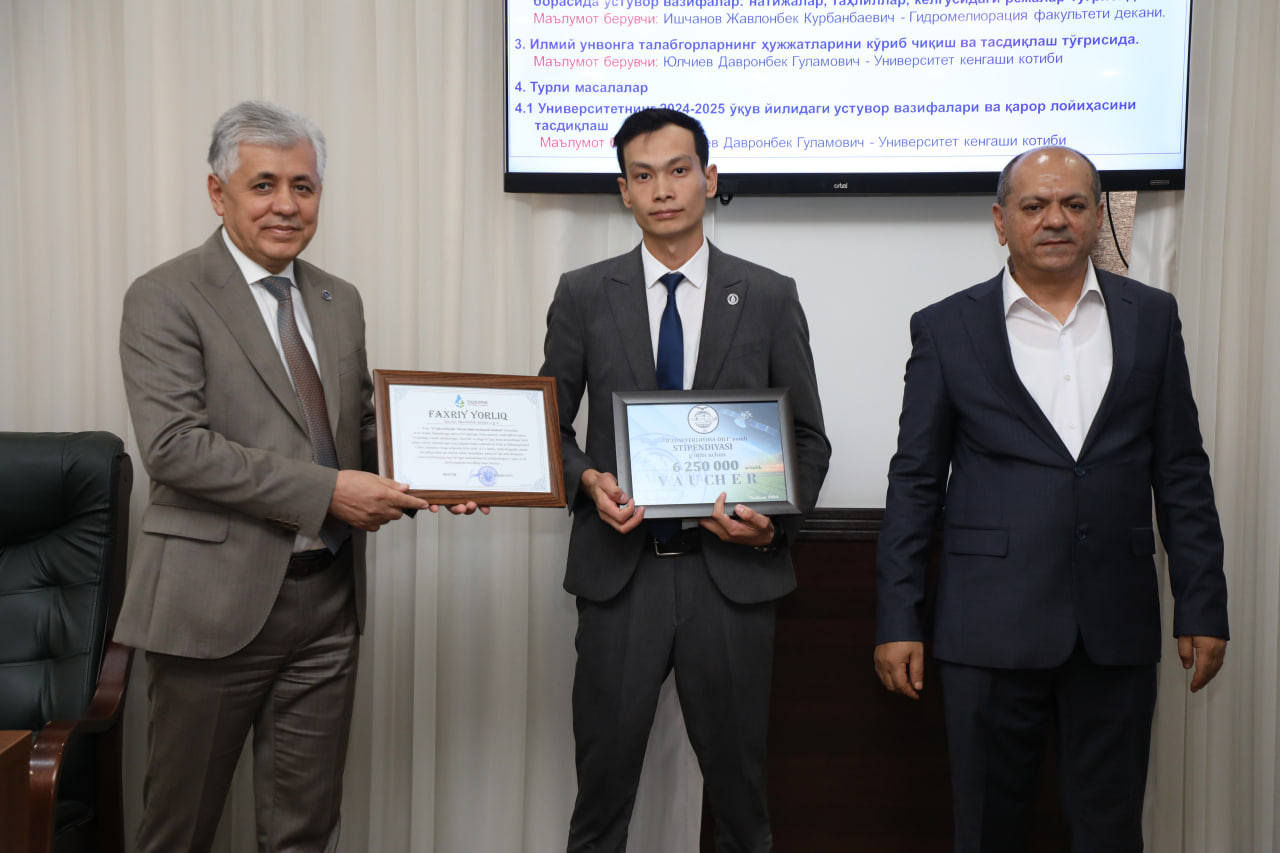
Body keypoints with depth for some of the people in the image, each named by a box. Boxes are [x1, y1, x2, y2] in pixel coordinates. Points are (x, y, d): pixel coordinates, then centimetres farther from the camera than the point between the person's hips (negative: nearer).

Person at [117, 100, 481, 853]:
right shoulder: (166, 300, -8)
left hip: (328, 596, 5)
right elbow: (175, 445, -18)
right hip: (217, 598, -5)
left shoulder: (340, 301, 11)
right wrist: (325, 491, -22)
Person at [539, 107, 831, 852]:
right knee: (603, 778, 8)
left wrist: (775, 520, -11)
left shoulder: (770, 296, 2)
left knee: (739, 781, 12)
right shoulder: (584, 294, 3)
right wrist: (587, 480, -11)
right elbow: (550, 425, 9)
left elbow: (810, 439, 6)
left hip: (733, 569, 0)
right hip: (620, 569, 0)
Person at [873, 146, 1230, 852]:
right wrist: (897, 620, -2)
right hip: (990, 627, -1)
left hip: (1118, 626, 2)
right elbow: (915, 482, 2)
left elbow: (1182, 473, 9)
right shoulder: (945, 329, 2)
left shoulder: (1151, 317, 8)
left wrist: (1202, 606, 4)